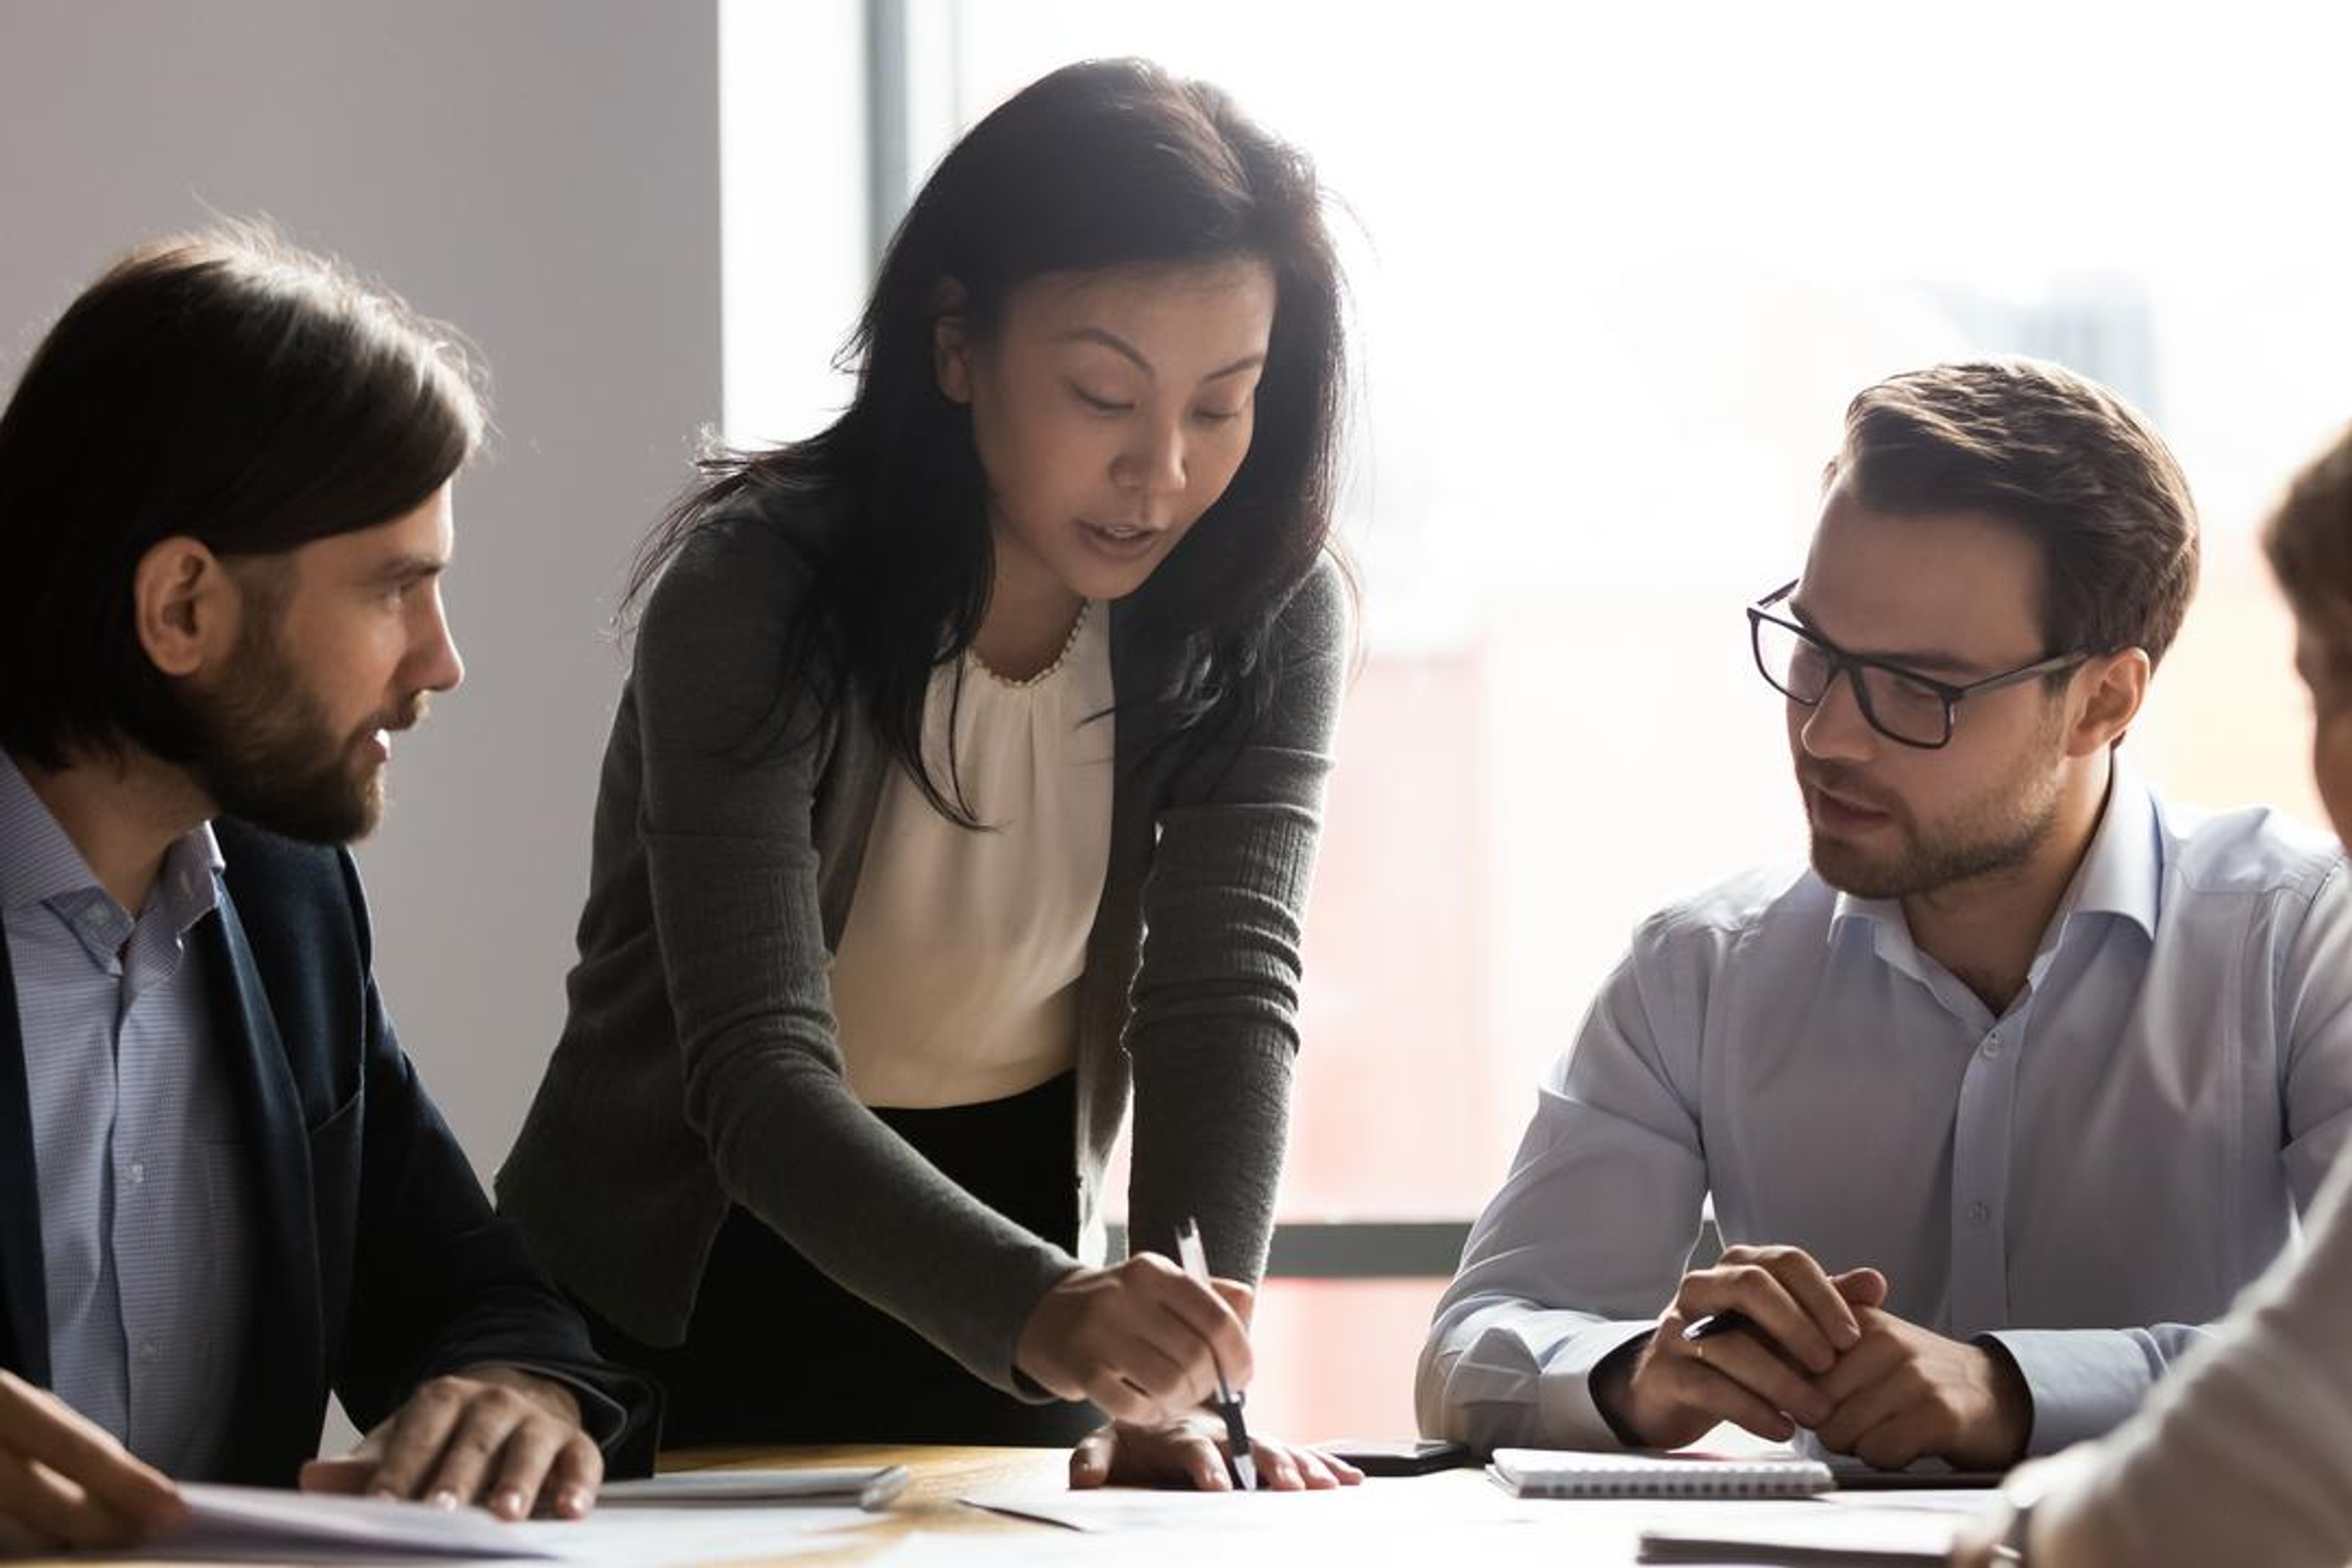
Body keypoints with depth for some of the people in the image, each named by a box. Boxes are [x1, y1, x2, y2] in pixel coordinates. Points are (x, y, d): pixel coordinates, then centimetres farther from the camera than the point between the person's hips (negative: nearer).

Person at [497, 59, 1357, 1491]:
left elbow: (1229, 996, -17)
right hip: (688, 1308, -2)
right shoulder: (758, 592, -19)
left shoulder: (1270, 613, -8)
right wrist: (1041, 1314, -43)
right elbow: (757, 1075, -27)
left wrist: (1178, 1378, -33)